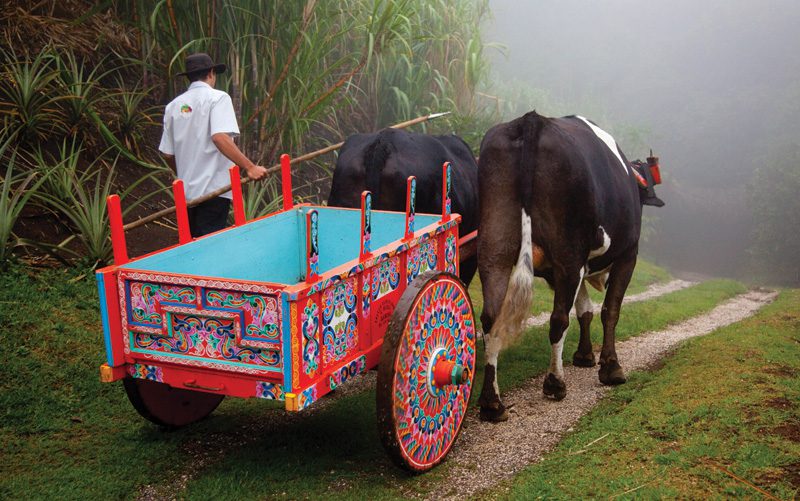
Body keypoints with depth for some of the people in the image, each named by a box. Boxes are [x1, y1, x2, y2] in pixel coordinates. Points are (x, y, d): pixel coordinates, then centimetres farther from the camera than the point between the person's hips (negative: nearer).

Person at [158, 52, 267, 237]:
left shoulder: (174, 105, 12)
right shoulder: (217, 97, -5)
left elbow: (167, 153, 12)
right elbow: (220, 138, -21)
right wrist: (250, 167, -22)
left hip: (186, 191, 6)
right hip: (213, 188, -6)